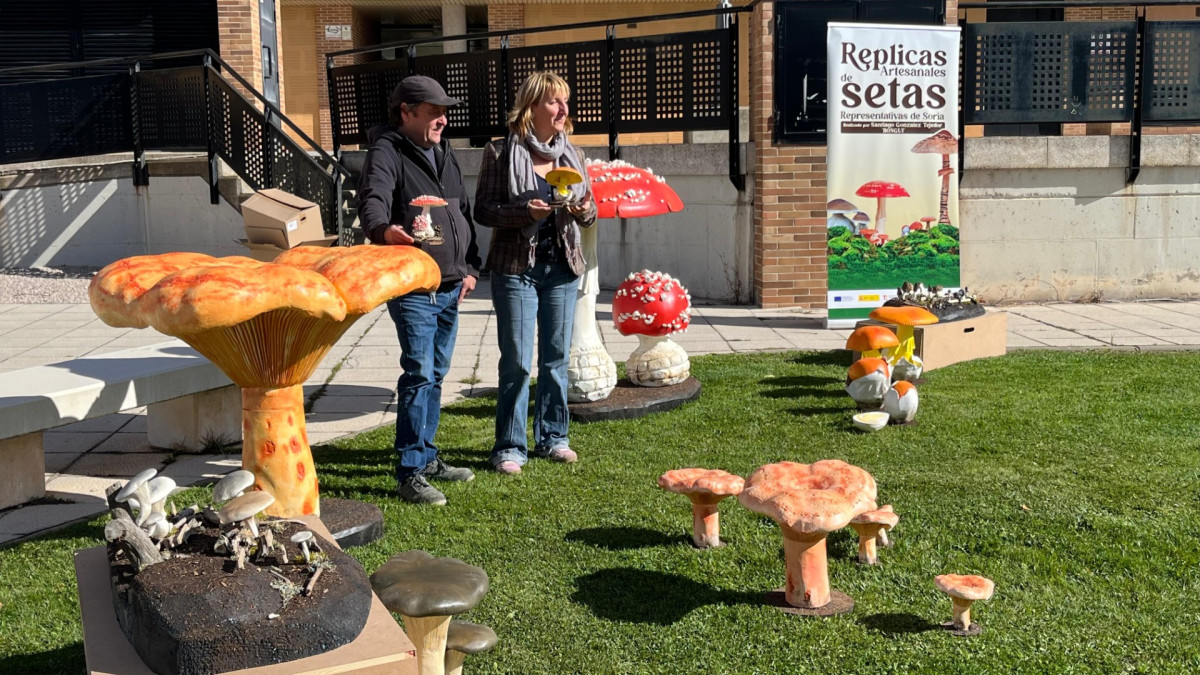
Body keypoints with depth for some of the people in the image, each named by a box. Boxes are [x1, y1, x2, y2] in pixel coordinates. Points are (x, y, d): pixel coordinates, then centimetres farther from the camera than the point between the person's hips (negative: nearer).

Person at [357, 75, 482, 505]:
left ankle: (427, 457, 25)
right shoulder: (387, 152, -8)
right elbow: (372, 199, -27)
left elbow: (464, 213, 22)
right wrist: (383, 230, -49)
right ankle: (410, 473, -6)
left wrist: (470, 267, 14)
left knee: (435, 375, 14)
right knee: (419, 375, -12)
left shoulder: (444, 155, 17)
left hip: (450, 289, 8)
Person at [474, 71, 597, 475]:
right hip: (516, 267, -4)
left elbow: (589, 209, 14)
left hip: (562, 267, 5)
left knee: (557, 357, 10)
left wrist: (584, 210, -9)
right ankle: (510, 446, 8)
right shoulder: (502, 153, -3)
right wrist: (524, 211, -21)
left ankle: (552, 437, 23)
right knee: (517, 361, -3)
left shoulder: (570, 154, 10)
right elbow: (483, 210, -6)